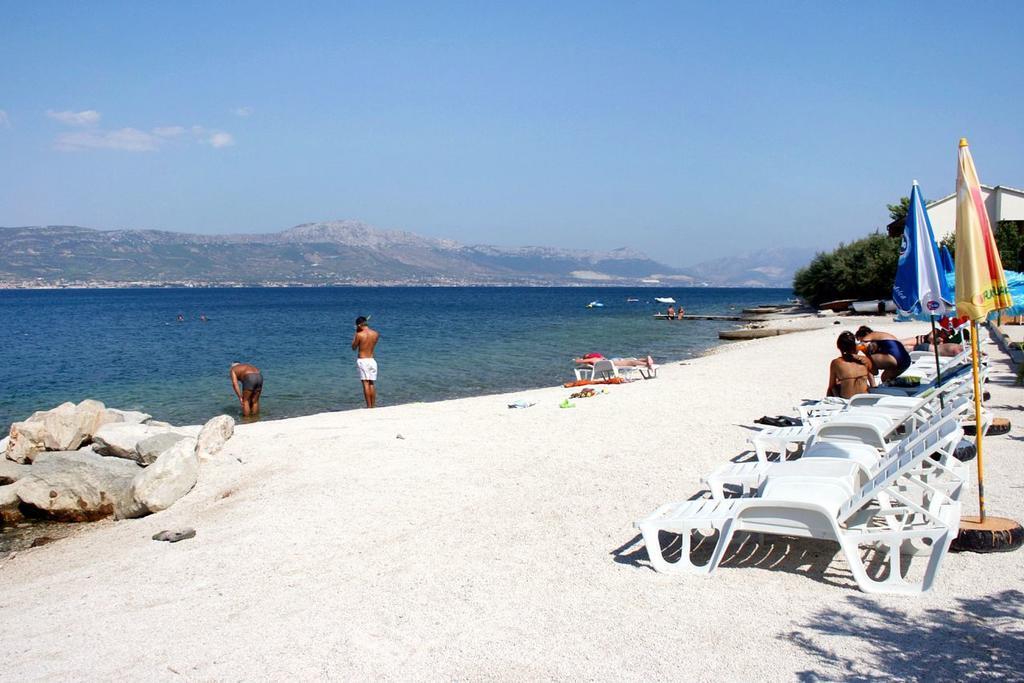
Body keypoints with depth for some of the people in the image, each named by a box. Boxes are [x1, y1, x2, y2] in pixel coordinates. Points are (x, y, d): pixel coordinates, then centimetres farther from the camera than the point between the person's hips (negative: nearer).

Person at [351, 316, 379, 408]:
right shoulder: (376, 334, 2)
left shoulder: (359, 335, -12)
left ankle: (369, 407, -6)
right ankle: (373, 406, 14)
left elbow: (353, 348, 2)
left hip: (362, 360, -5)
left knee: (366, 384, -4)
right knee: (372, 384, 12)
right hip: (372, 360, 5)